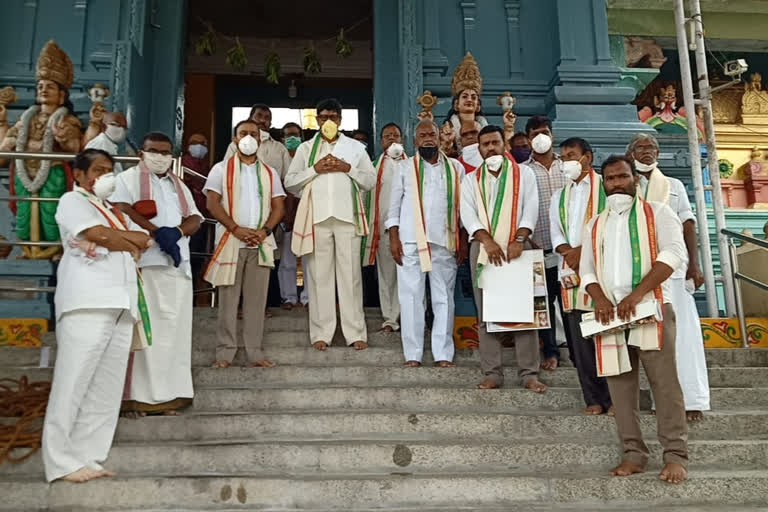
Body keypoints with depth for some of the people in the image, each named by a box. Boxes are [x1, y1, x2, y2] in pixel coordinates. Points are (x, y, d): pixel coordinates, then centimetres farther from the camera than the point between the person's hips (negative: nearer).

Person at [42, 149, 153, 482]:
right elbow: (97, 234, -11)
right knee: (74, 381, -8)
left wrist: (114, 238, 0)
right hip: (88, 303, -7)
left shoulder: (114, 211, 28)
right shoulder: (72, 200, 7)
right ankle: (61, 462, -3)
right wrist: (129, 243, 6)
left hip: (121, 304, 7)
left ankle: (87, 457, 7)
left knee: (107, 387, 3)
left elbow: (145, 240, 17)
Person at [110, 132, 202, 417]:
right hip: (142, 261, -5)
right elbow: (120, 209, -10)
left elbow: (194, 219, 13)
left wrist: (177, 231, -9)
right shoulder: (129, 178, 7)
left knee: (173, 327, 2)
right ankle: (136, 395, -4)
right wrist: (157, 232, -18)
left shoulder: (180, 186, 23)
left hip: (177, 264, 5)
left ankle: (169, 393, 6)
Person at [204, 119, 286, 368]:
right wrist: (237, 229, -13)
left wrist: (265, 230, -9)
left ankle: (254, 351, 6)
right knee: (228, 297, -2)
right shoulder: (221, 169, 8)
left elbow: (278, 207, 9)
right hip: (230, 241, -2)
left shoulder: (269, 173, 16)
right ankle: (225, 351, 4)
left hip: (261, 243, 2)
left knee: (257, 298, 2)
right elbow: (212, 203, -2)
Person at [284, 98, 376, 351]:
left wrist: (348, 168, -5)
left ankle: (355, 332, 3)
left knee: (350, 273, -1)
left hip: (347, 216, 0)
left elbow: (371, 180, 10)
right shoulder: (306, 148, 14)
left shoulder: (356, 147, 14)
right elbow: (290, 182, 8)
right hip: (317, 217, 0)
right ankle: (321, 332, 5)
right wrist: (315, 169, -5)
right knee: (319, 275, 0)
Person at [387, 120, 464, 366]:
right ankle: (413, 354, 6)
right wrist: (393, 237, -3)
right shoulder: (405, 167, 8)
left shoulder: (455, 168, 10)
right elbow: (395, 204, 6)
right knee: (411, 298, 0)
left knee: (443, 299, 3)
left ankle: (443, 354, 8)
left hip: (445, 243, 1)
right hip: (410, 243, -1)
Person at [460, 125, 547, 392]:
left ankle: (530, 373, 1)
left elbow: (531, 207, -1)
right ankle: (493, 373, 7)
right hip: (482, 248, 2)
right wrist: (487, 241, -16)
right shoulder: (471, 180, 14)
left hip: (516, 248, -1)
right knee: (486, 312, 2)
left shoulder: (523, 173, 10)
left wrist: (519, 240, -16)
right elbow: (468, 213, 0)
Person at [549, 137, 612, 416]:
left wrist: (584, 250, -13)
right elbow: (556, 234, 15)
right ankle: (594, 399, 10)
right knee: (580, 338, 3)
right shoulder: (559, 197, 21)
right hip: (572, 271, 5)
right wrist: (568, 251, -6)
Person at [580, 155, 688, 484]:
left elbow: (674, 253, -8)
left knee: (664, 381, -6)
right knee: (620, 384, 4)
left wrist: (637, 294, -18)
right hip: (610, 313, 4)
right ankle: (633, 453, 11)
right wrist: (600, 299, -9)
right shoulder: (595, 226, 19)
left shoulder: (657, 213, 6)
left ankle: (676, 455, 2)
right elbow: (586, 269, 13)